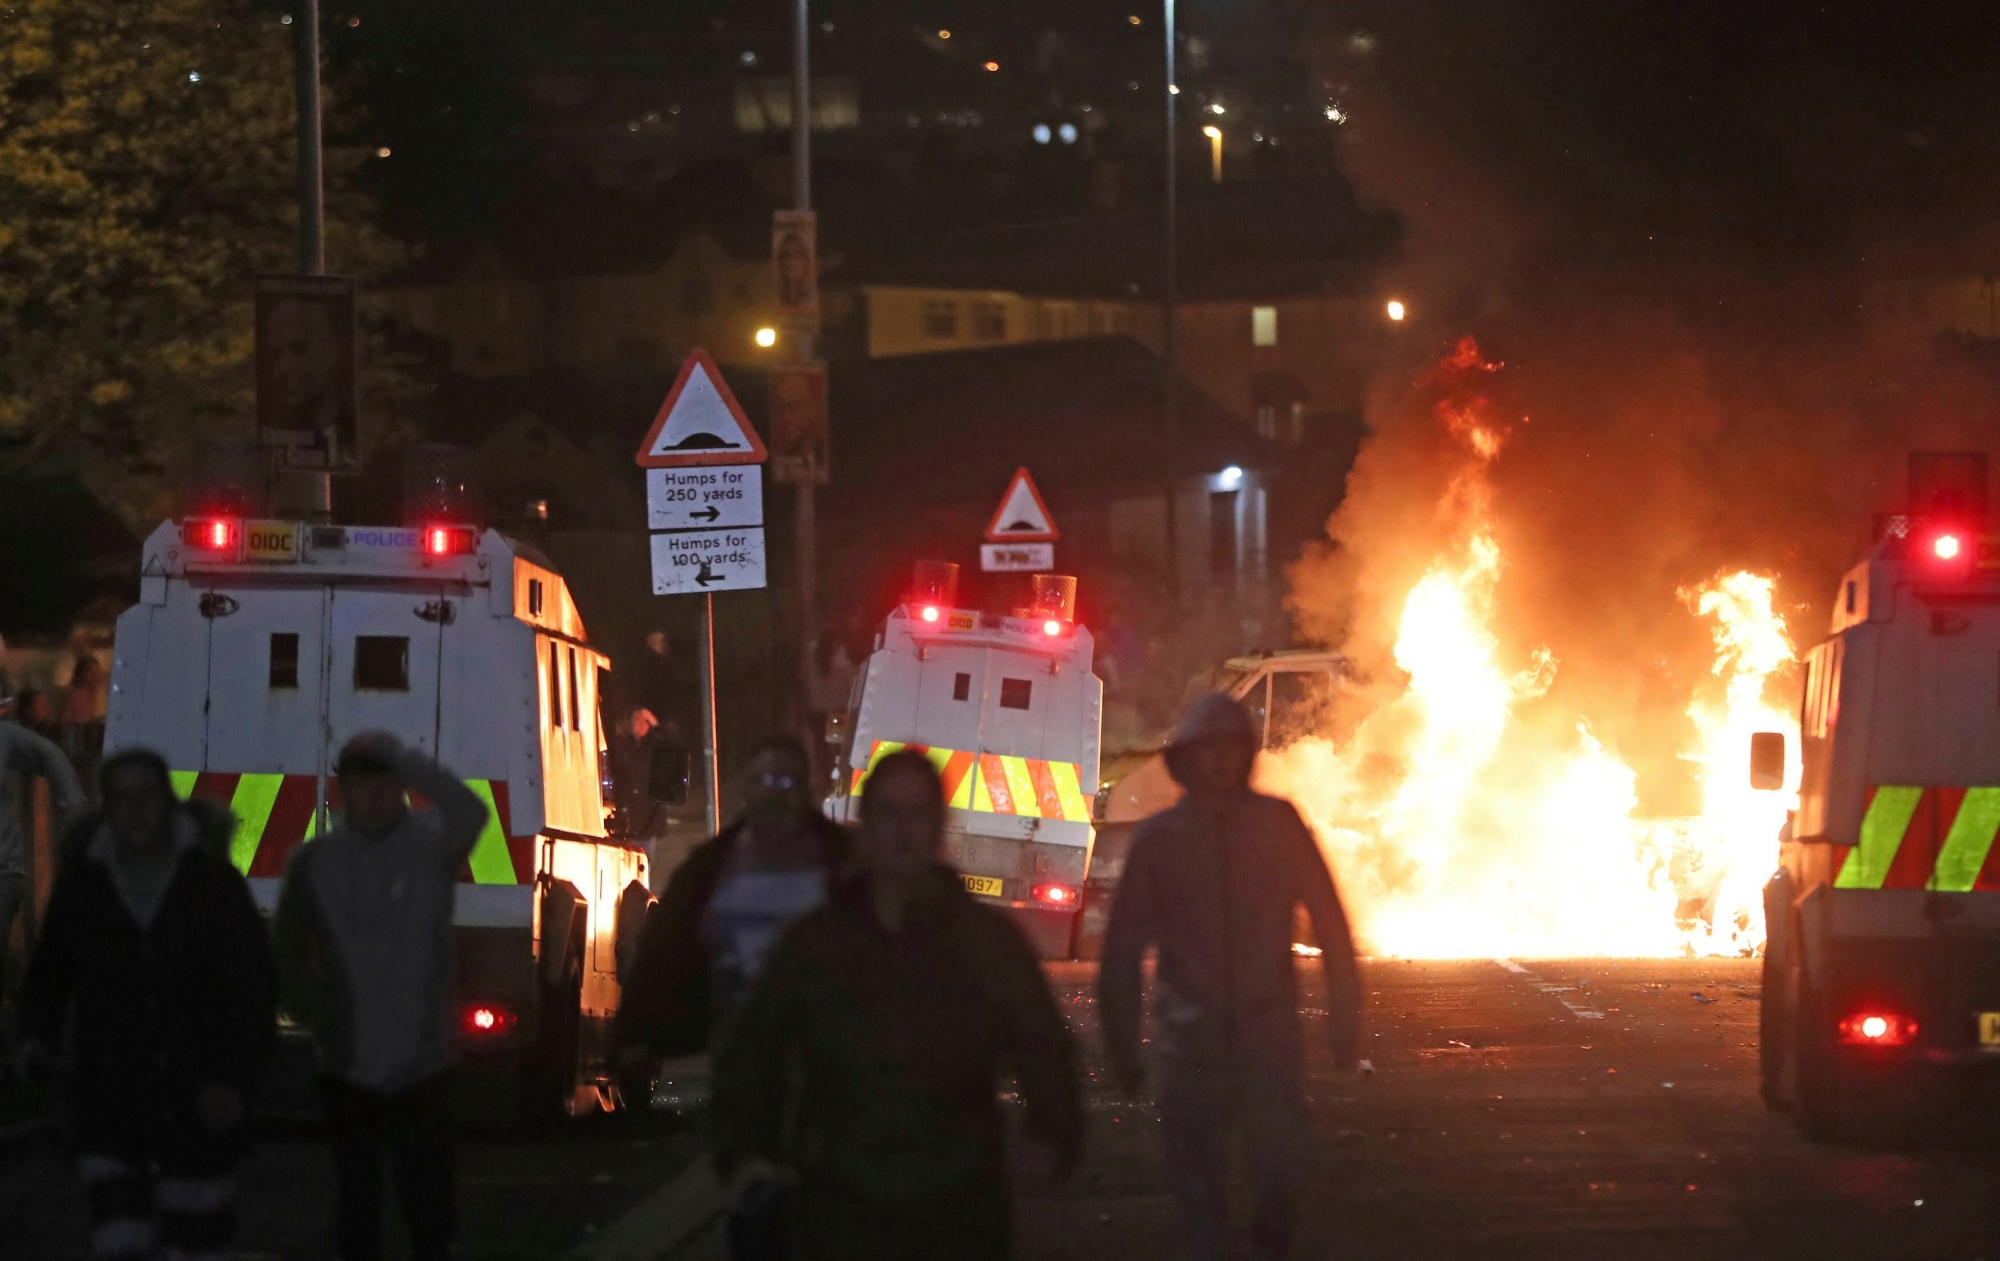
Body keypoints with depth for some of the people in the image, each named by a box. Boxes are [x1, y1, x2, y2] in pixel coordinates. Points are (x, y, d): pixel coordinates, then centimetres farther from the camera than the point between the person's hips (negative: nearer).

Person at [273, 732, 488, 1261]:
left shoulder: (430, 845, -7)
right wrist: (319, 1017, 3)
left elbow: (468, 813, -30)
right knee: (357, 1206, 10)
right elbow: (289, 955, 12)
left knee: (429, 1203, 3)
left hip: (422, 1066, -2)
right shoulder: (314, 863, 1)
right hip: (348, 1073, 2)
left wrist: (399, 757, -32)